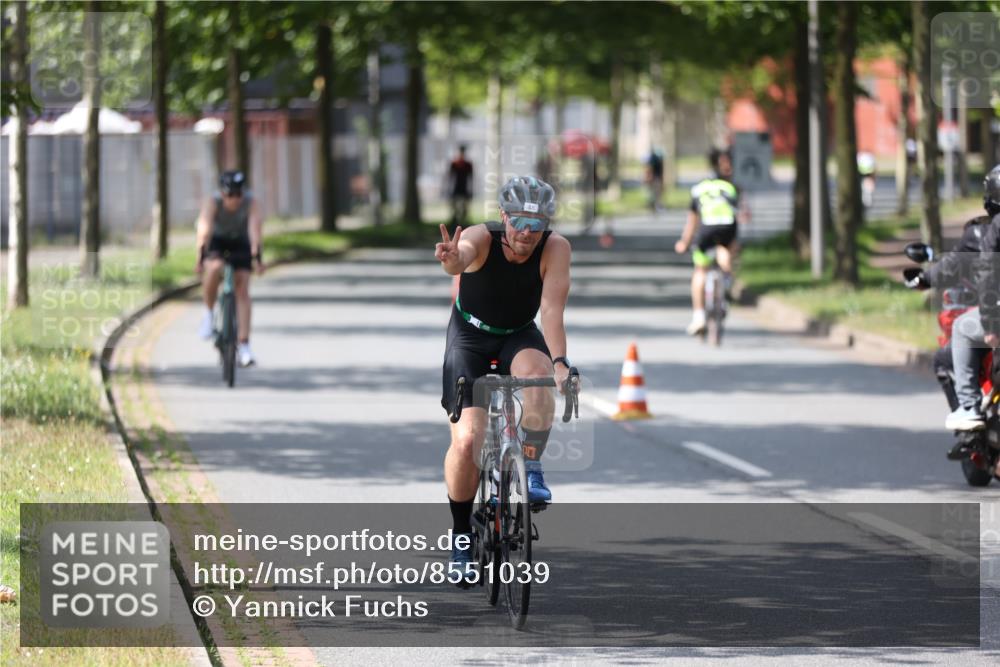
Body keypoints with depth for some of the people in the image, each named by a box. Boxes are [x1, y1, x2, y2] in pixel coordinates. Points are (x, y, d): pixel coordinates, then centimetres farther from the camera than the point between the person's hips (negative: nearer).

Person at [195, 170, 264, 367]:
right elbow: (204, 230, -39)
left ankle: (244, 346, -10)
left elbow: (255, 230, -39)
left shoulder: (251, 204, -27)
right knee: (214, 268, -34)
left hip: (240, 243, 1)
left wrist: (256, 258, -52)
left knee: (242, 290, -10)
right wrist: (200, 258, -51)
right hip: (216, 242, -1)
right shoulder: (213, 203, -29)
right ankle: (208, 313, -12)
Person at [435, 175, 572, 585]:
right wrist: (451, 259, -74)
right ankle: (461, 535, 6)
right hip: (470, 337, -1)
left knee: (537, 371, -36)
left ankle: (532, 471, -22)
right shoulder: (482, 238, -26)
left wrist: (559, 362, -45)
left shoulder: (555, 248, -22)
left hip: (520, 336, 1)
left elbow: (552, 310, -30)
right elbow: (461, 255, -49)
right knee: (467, 441, -15)